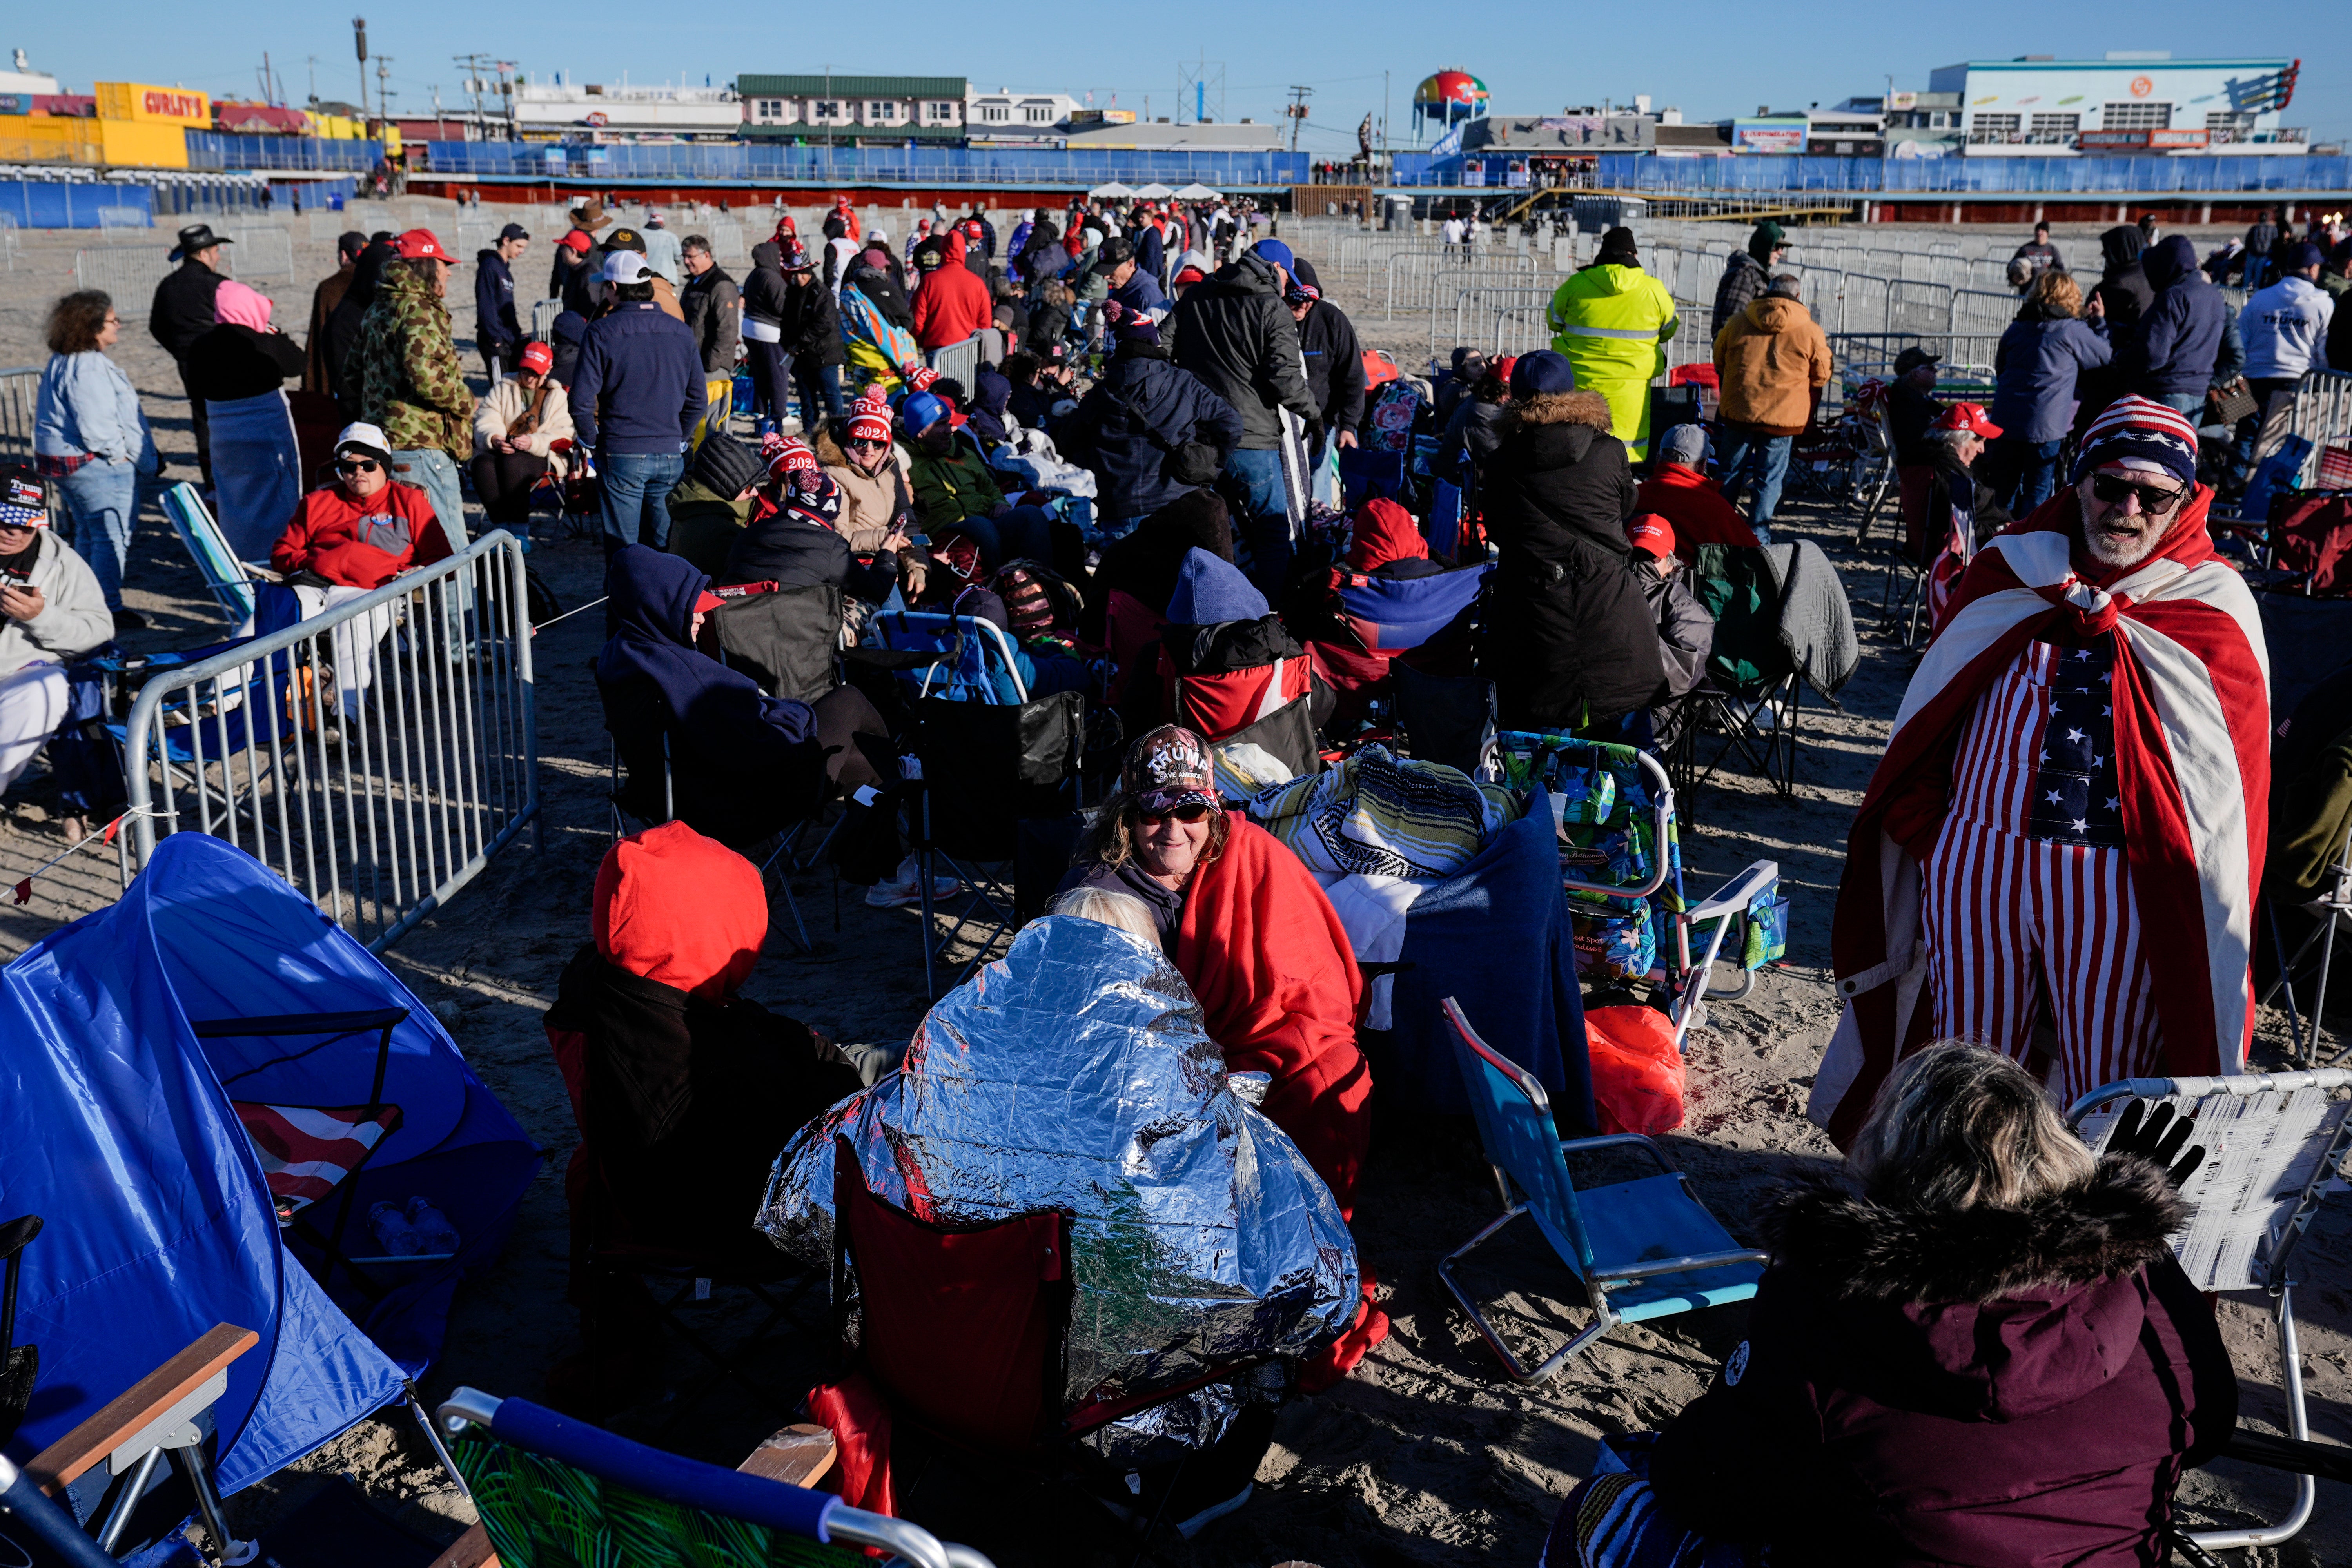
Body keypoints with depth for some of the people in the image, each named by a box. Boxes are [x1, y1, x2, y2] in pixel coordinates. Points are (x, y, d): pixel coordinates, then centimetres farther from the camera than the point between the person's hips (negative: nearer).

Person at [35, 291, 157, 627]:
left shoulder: (60, 363, 12)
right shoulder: (89, 368, -21)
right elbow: (98, 430, -24)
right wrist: (144, 459, -15)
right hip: (97, 465, -11)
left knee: (88, 533, 20)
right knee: (112, 536, -2)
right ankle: (108, 609, 2)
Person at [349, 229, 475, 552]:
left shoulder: (377, 311, 18)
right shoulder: (420, 311, -13)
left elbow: (353, 373, 25)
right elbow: (425, 375, -26)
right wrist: (465, 402, -11)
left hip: (381, 441, 10)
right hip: (420, 444, -10)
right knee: (450, 551, -11)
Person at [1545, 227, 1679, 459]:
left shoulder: (1575, 285, -3)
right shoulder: (1654, 290, -2)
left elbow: (1555, 322, 13)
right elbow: (1668, 330, 13)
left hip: (1581, 383, 1)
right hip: (1629, 386, 0)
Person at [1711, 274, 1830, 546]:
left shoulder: (1736, 323, 5)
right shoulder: (1811, 332, -1)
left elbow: (1720, 365, 17)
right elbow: (1821, 377, 7)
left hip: (1738, 411, 2)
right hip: (1784, 417, -2)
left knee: (1731, 473, 14)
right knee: (1770, 479, 6)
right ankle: (1757, 538, 5)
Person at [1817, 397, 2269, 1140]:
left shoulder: (2216, 608, 3)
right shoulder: (2005, 572, 8)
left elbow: (2233, 775, 5)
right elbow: (1928, 718, 12)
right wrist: (1923, 834, 7)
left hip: (2124, 883, -2)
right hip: (1977, 863, 2)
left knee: (2104, 1091, 7)